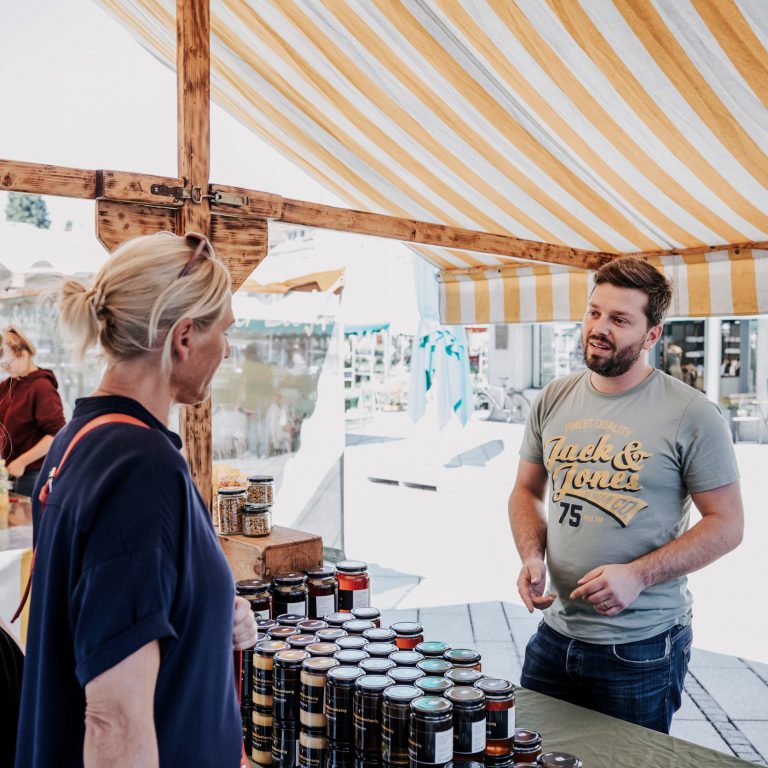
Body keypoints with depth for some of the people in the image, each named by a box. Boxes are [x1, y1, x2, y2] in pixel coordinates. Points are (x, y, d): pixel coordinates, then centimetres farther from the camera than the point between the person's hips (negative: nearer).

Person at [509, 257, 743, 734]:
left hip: (642, 649, -4)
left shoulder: (691, 415, -12)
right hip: (555, 635, 5)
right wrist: (532, 557, -6)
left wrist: (638, 575, -21)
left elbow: (727, 524, -10)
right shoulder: (555, 400, 3)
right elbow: (527, 491, 13)